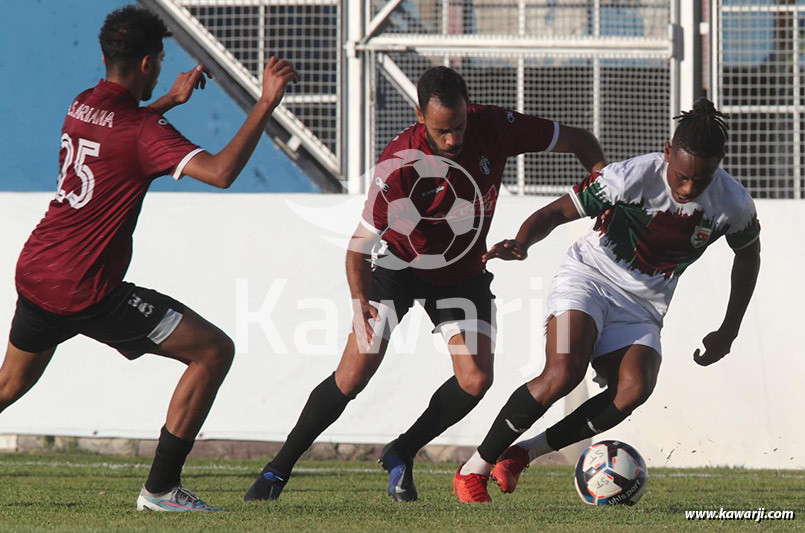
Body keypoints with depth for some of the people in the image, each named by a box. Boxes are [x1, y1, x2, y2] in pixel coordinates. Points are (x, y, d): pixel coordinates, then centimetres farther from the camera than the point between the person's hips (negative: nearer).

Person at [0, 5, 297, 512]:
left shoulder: (81, 106, 10)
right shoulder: (142, 130, -14)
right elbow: (220, 171, -27)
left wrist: (169, 100, 32)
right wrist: (266, 104, -22)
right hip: (88, 293, -8)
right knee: (214, 351, -3)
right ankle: (161, 488, -4)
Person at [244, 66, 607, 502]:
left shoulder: (494, 127, -22)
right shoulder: (398, 165, -31)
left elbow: (578, 141, -8)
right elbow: (359, 246, -24)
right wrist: (362, 302, -35)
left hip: (463, 273, 3)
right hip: (399, 266, -3)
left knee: (476, 379, -14)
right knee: (354, 374, -13)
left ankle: (402, 454, 9)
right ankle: (278, 470, 1)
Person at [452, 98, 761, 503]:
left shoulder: (733, 204, -10)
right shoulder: (630, 178, -21)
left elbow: (748, 254, 12)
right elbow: (556, 212, -12)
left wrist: (728, 332, 11)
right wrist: (521, 243, -34)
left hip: (642, 307, 4)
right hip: (589, 277, -4)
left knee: (634, 388, -25)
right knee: (564, 373, -29)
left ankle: (521, 454, -14)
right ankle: (474, 469, -15)